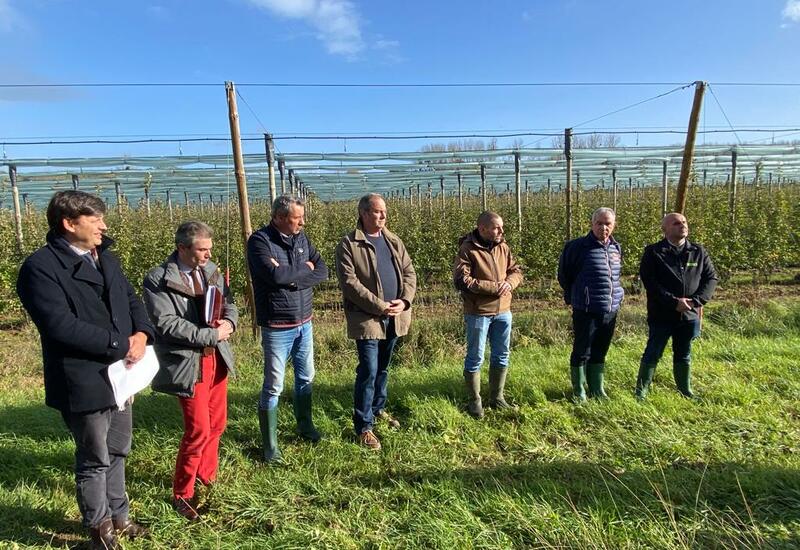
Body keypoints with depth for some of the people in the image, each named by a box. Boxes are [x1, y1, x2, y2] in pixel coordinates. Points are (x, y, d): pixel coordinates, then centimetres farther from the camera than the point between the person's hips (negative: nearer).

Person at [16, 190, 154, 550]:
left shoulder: (105, 258, 10)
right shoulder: (40, 267, -16)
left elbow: (131, 300, 9)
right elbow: (61, 325, -26)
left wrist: (141, 335, -12)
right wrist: (121, 345, -21)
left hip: (119, 375, 7)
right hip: (84, 383, -7)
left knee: (117, 453, 22)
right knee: (94, 461, 12)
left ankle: (118, 516, 42)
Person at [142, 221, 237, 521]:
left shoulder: (211, 270, 5)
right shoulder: (157, 279, -14)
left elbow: (228, 302, 11)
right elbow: (167, 323, -21)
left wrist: (229, 322, -12)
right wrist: (212, 335, -21)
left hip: (216, 359, 7)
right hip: (188, 364, -6)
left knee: (217, 425, 17)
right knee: (198, 430, -3)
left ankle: (207, 476, 40)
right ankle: (182, 494, 20)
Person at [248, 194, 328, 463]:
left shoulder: (300, 237, 5)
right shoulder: (259, 240, -14)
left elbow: (322, 270, -2)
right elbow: (275, 275, -29)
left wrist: (292, 277, -17)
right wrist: (304, 268, -12)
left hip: (304, 323, 6)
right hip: (277, 327, -6)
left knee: (306, 378, 18)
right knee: (273, 386, 3)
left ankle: (305, 426, 39)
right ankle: (270, 445, 19)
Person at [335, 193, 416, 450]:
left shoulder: (393, 241, 11)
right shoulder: (349, 244, -8)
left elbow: (409, 272, 9)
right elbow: (349, 282, -16)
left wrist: (404, 300, -8)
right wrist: (380, 306, -18)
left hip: (394, 317, 6)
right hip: (367, 318, -6)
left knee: (383, 368, 19)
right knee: (368, 372, -4)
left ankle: (378, 409, 39)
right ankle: (364, 426, 10)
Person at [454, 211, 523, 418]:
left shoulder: (503, 247, 5)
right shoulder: (468, 249, -14)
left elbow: (516, 271, 10)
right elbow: (461, 280, -22)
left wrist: (509, 283, -14)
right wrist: (493, 287, -21)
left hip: (503, 311, 7)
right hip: (478, 313, -6)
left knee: (502, 356, 16)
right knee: (475, 358, 6)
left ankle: (497, 398, 32)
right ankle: (474, 401, 21)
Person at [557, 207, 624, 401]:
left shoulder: (616, 248, 8)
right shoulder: (578, 246, -11)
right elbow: (564, 274, 0)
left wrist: (617, 295, 15)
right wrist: (575, 296, 9)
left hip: (611, 310, 6)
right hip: (586, 311, -5)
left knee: (600, 353, 16)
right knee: (581, 352, 3)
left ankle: (597, 389, 29)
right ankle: (578, 391, 17)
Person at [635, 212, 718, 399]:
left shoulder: (699, 252, 6)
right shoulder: (653, 252, -8)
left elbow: (711, 277, 5)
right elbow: (649, 281, -16)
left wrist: (696, 301, -10)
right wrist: (674, 302, -21)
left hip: (689, 315, 4)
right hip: (661, 314, -4)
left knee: (684, 355, 18)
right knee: (653, 353, 3)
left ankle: (685, 390, 33)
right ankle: (641, 390, 15)